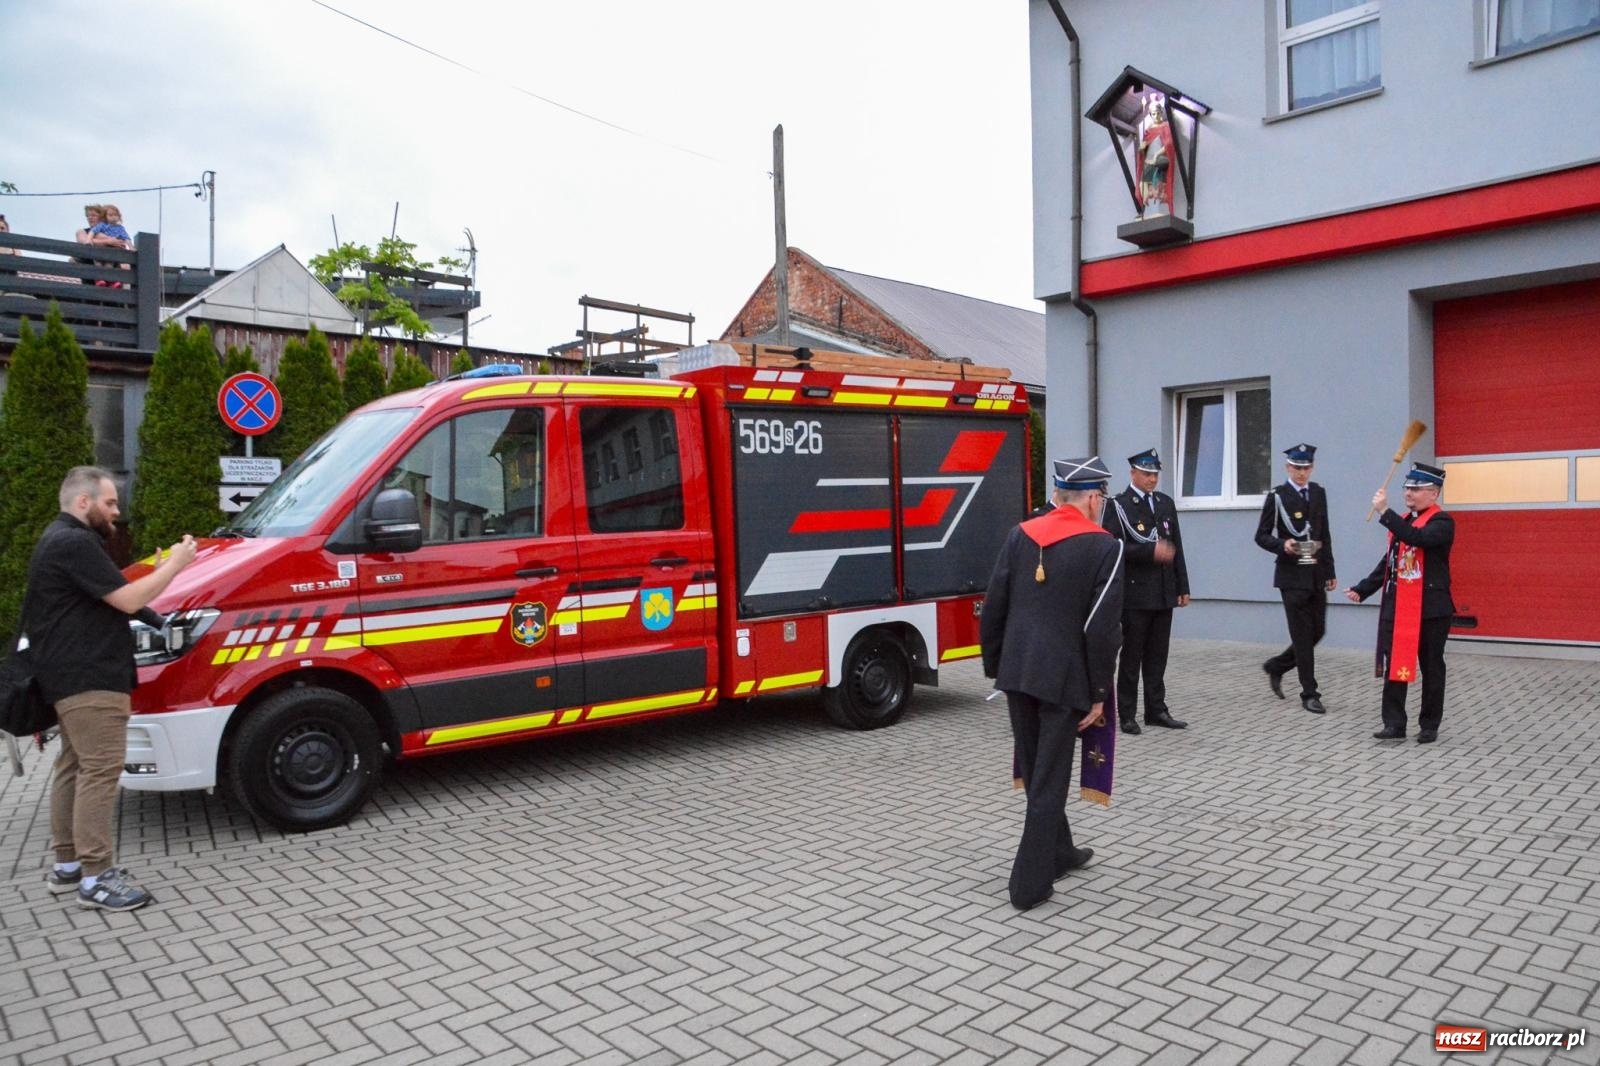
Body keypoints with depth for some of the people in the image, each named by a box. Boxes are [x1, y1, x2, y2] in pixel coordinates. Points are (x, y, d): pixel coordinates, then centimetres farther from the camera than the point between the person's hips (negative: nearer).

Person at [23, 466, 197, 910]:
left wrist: (157, 570, 11)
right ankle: (95, 878, -9)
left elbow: (104, 598, 21)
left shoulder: (61, 539, 20)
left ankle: (66, 865, 24)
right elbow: (127, 600, -21)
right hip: (89, 677, -12)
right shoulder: (75, 544, -17)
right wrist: (175, 565, -12)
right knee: (100, 770, -11)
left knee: (74, 767, 16)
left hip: (73, 674, 12)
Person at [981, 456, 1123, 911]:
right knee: (1050, 779, 3)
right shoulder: (1105, 547, -8)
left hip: (1018, 671, 5)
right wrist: (1099, 693, -4)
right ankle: (1030, 883, 7)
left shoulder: (1020, 535, 5)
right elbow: (1103, 628, -11)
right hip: (1064, 676, -5)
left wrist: (993, 666, 15)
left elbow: (993, 607, 6)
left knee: (1035, 772, 18)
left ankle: (1059, 853, 37)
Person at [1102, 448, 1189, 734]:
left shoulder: (1166, 503, 14)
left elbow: (1176, 547, 15)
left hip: (1164, 592, 5)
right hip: (1135, 592, -5)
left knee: (1158, 655, 10)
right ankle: (1127, 715, 9)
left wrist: (1183, 587, 12)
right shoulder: (1118, 505, -5)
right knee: (1132, 656, 2)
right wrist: (1151, 551, -22)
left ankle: (1156, 710, 19)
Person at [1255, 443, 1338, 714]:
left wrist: (1330, 572, 13)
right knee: (1303, 634, -3)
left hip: (1316, 574, 6)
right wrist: (1282, 545, -24)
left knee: (1317, 631, 8)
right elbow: (1261, 536, -4)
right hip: (1292, 575, -6)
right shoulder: (1277, 497, -5)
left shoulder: (1319, 493, 11)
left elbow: (1325, 535, 15)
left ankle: (1276, 666, 28)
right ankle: (1310, 694, 5)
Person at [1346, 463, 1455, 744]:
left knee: (1431, 668, 7)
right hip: (1396, 607, 6)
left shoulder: (1442, 522, -9)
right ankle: (1394, 724, 5)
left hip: (1431, 608, -6)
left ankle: (1429, 726, 18)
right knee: (1394, 666, 2)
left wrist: (1385, 511, -31)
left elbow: (1417, 538, -31)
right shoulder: (1402, 521, 13)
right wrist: (1362, 589, 12)